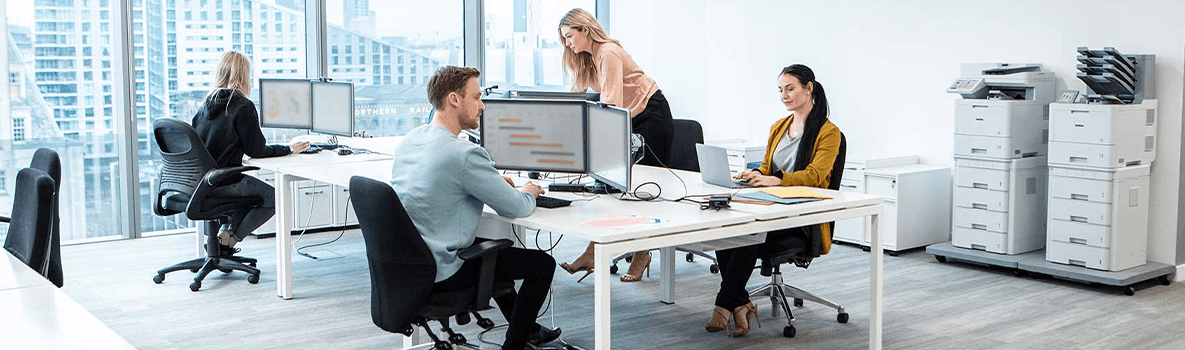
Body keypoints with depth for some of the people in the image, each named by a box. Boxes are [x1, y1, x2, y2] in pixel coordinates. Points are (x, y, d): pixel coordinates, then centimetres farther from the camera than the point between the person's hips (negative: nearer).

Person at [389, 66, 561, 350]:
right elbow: (516, 209, -16)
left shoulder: (409, 140, 3)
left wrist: (493, 182, 15)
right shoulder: (465, 154, -25)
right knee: (543, 263, 4)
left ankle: (526, 327, 44)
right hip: (442, 271, -9)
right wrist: (528, 193, 7)